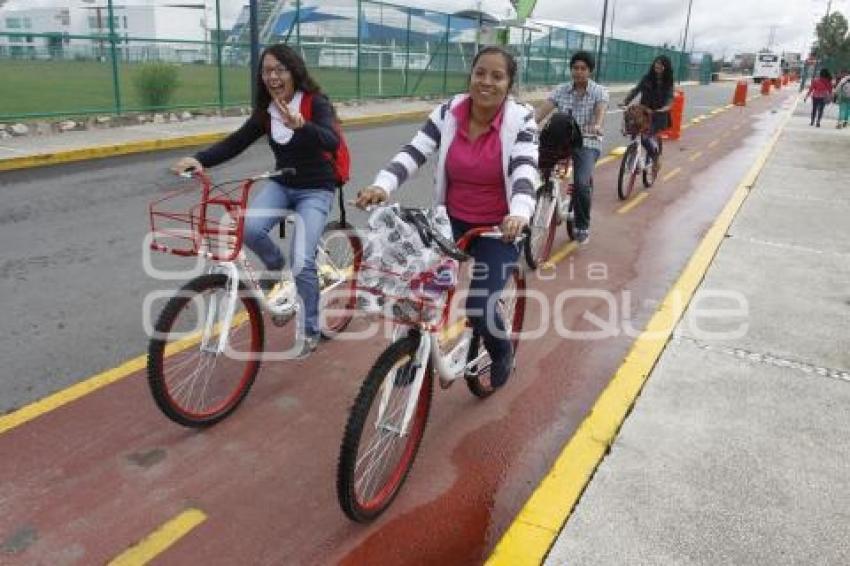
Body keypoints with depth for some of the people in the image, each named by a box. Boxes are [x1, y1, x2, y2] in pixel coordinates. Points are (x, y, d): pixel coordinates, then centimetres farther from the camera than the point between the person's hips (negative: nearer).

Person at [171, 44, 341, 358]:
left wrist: (300, 126, -54)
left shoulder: (316, 103, -16)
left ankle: (310, 330, 6)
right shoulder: (266, 111, 0)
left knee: (302, 261, -17)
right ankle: (279, 273, 3)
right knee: (249, 226, -27)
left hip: (315, 190, -5)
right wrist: (199, 159, -23)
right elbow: (234, 143, -5)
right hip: (281, 185, 5)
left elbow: (332, 141, -34)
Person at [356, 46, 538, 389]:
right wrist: (382, 185, -34)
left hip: (497, 228, -3)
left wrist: (519, 213, -49)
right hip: (451, 221, 3)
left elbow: (525, 171, -28)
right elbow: (413, 153, -14)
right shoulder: (448, 113, -6)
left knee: (480, 310, -10)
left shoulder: (520, 120, -12)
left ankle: (501, 352, 27)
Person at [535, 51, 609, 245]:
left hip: (587, 143, -3)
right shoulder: (560, 90, 5)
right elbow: (543, 109, -10)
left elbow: (600, 111, -23)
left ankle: (583, 226, -2)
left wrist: (597, 125, -46)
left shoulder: (599, 91, -2)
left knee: (581, 183, -24)